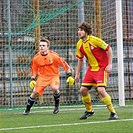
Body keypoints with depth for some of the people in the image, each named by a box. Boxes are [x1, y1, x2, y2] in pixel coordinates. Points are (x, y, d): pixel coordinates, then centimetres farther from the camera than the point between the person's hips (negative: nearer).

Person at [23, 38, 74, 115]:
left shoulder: (54, 55, -15)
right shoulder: (36, 58, -7)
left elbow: (64, 64, -7)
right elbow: (34, 69, 9)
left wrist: (70, 76, -9)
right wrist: (33, 80, -2)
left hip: (54, 76, -2)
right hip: (42, 77, 2)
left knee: (55, 88, -32)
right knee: (35, 92, -11)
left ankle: (57, 106, -6)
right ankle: (27, 110, 10)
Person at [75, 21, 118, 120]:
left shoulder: (94, 40, -17)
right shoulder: (79, 44, 3)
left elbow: (109, 49, -12)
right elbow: (80, 59, 15)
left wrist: (110, 65, -15)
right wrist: (77, 74, 15)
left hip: (102, 68, -7)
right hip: (91, 68, 7)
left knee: (101, 90, -21)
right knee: (83, 90, 0)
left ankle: (113, 113, -8)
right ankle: (89, 111, 23)